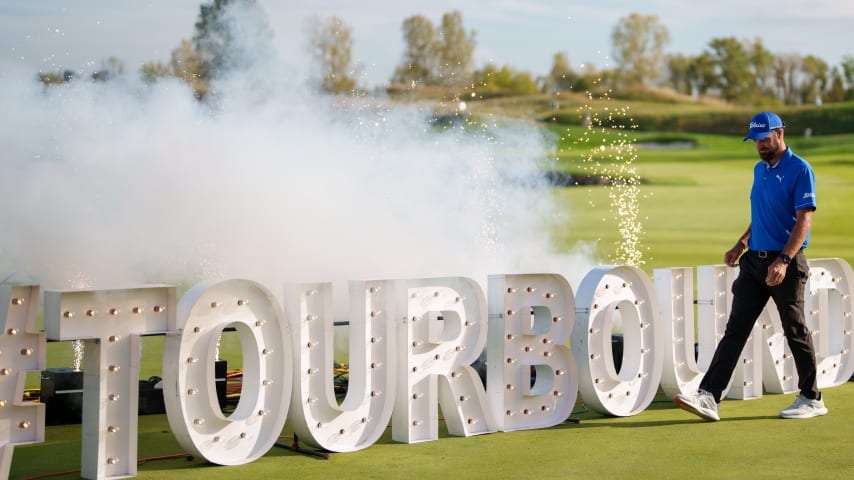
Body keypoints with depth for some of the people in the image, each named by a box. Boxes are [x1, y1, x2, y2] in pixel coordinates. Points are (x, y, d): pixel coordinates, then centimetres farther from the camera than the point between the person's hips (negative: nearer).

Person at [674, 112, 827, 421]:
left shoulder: (800, 170, -10)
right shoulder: (759, 169, 14)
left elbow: (804, 220, -17)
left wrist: (784, 260, -25)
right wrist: (741, 245, 14)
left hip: (786, 264, -7)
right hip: (754, 261, 7)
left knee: (795, 332, 4)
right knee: (735, 328, -1)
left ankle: (811, 399, 19)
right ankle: (709, 397, -6)